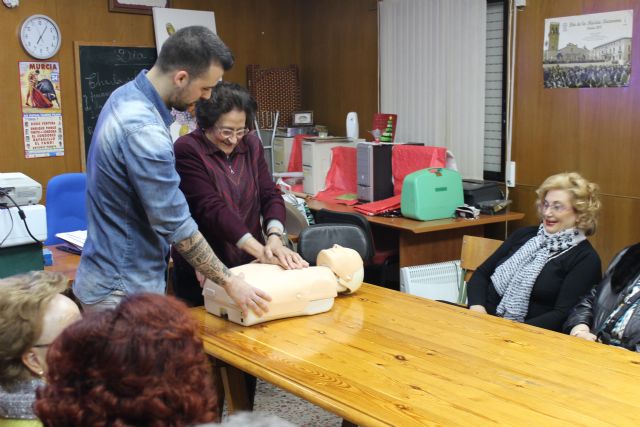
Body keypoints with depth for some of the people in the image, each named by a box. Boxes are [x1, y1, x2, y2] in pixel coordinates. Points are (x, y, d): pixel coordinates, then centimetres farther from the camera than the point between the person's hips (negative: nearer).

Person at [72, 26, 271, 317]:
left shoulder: (128, 95, 3)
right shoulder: (144, 130, -28)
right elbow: (176, 225, -24)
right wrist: (228, 282, -15)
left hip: (114, 275, 10)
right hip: (122, 289, -10)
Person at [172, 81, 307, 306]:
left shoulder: (251, 145, 6)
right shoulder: (187, 150, -12)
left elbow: (270, 195, 0)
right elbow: (211, 208, -20)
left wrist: (274, 238, -20)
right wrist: (259, 250, -26)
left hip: (249, 263, 5)